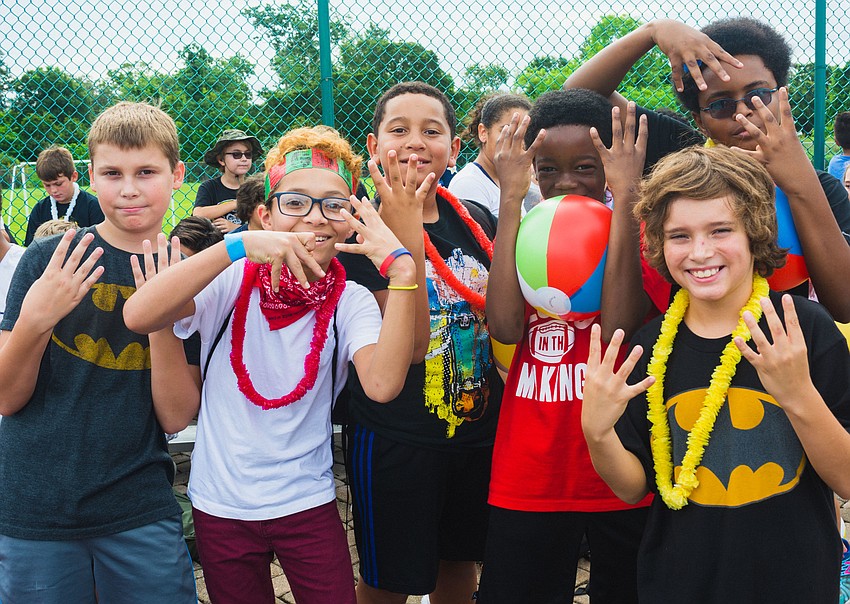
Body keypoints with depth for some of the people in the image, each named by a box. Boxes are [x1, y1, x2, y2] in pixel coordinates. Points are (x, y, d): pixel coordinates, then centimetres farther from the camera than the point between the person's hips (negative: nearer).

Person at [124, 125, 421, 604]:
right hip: (220, 505, 0)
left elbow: (382, 384, -28)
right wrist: (237, 245, -35)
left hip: (307, 505, 0)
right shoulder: (233, 283, -9)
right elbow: (138, 316, -27)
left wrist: (401, 270, -35)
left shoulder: (351, 302, -8)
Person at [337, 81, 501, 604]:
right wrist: (405, 232, -29)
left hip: (478, 429, 5)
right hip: (396, 439, -5)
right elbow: (410, 344, -23)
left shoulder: (478, 222, 2)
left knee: (460, 561, 21)